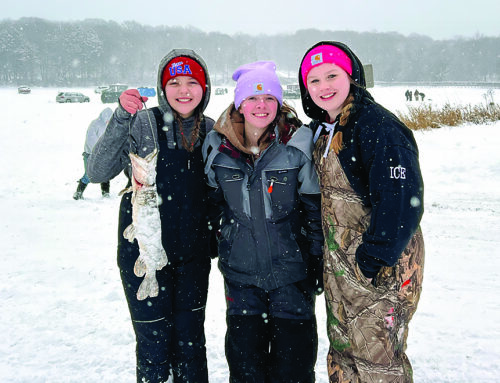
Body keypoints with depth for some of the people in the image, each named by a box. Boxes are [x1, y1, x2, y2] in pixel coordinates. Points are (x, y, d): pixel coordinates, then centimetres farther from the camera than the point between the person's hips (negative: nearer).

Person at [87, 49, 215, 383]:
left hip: (193, 254, 4)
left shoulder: (211, 129, 3)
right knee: (154, 342, 5)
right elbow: (98, 172, -20)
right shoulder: (142, 123, -9)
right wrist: (121, 119, -29)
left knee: (191, 340, 15)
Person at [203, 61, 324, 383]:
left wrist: (318, 260, -3)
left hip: (291, 270, -2)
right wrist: (216, 237, 14)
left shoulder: (298, 145, -10)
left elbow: (315, 207, -4)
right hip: (240, 271, 2)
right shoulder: (217, 146, -2)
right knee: (244, 355, 15)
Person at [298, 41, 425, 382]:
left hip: (380, 269, -8)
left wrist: (376, 255, -23)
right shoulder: (322, 130, 10)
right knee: (342, 353, 19)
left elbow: (403, 196, -23)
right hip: (339, 267, 8)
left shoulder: (377, 125, -17)